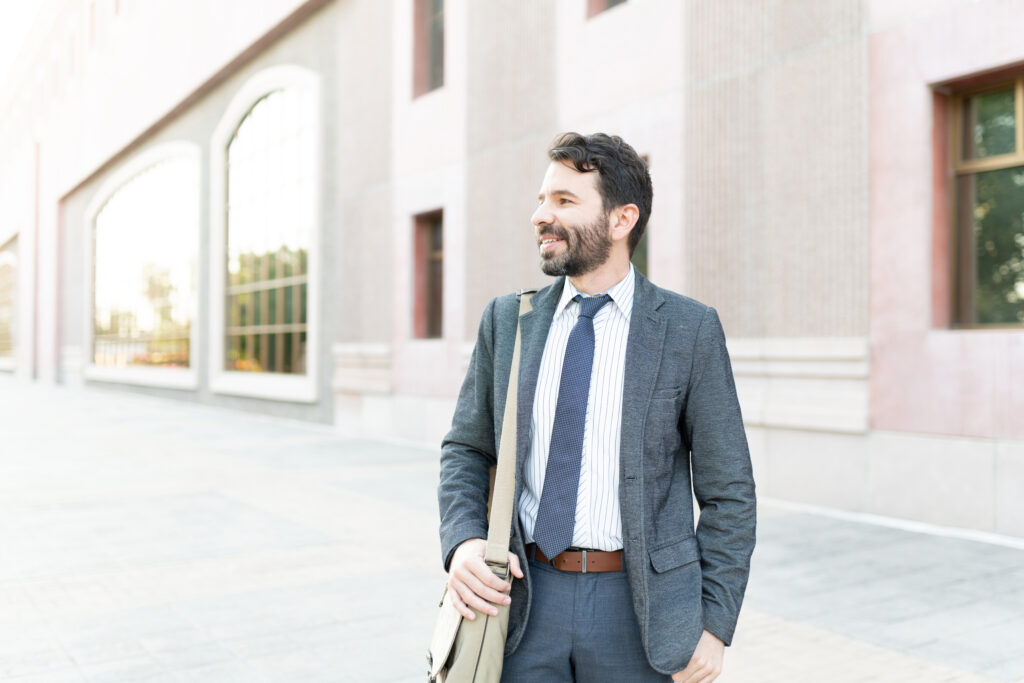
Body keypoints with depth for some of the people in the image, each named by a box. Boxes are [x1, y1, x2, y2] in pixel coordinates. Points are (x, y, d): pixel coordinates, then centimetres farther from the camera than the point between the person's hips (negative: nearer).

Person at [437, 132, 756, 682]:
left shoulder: (690, 329, -6)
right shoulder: (506, 320, 3)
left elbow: (728, 492, -3)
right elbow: (465, 450, 9)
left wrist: (713, 625, -7)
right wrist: (462, 543, -9)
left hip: (638, 607, -2)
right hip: (525, 598, 2)